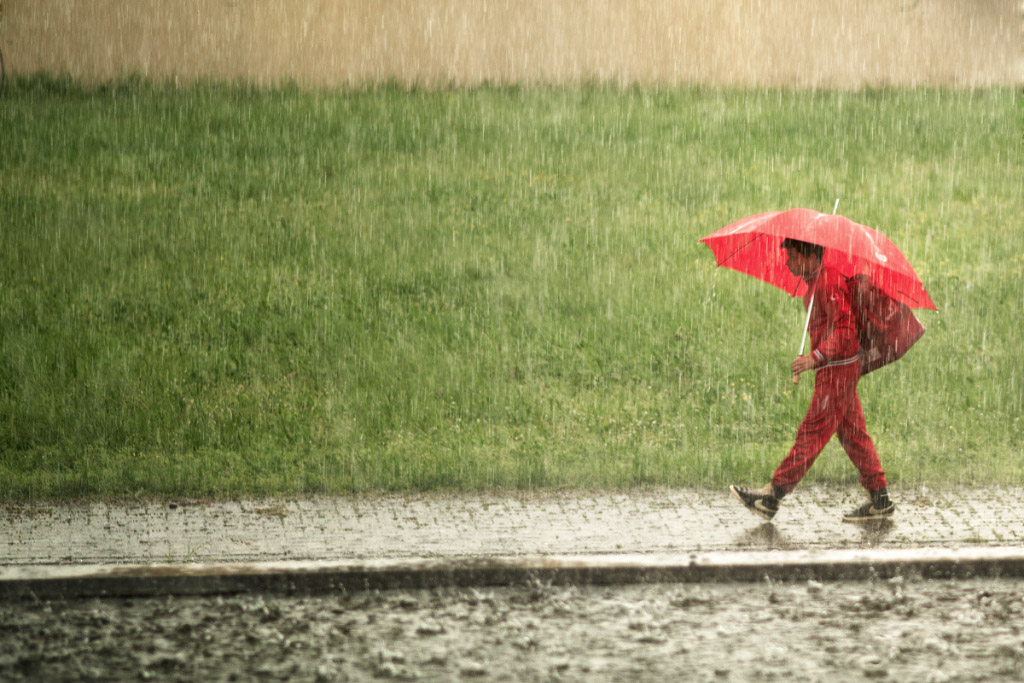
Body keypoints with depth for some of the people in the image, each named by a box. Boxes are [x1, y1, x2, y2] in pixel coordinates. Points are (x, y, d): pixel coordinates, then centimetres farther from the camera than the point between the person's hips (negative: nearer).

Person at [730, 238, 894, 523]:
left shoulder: (829, 283, -18)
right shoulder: (815, 283, 14)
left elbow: (845, 329, -25)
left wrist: (815, 358, -32)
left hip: (838, 368, -11)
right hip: (831, 369, 11)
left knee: (812, 433, -8)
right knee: (852, 433, 10)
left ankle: (773, 495, -8)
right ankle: (880, 500, 11)